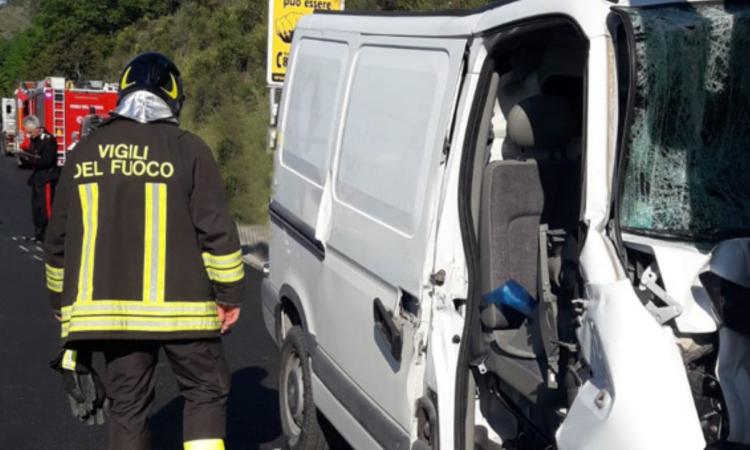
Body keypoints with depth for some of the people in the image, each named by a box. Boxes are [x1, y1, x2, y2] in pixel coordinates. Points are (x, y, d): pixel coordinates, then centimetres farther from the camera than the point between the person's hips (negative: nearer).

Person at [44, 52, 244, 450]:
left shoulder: (85, 153, 9)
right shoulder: (187, 150, -5)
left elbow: (58, 239, 13)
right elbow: (217, 230, -8)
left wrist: (63, 303, 23)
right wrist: (229, 293, 1)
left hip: (109, 307, 4)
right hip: (179, 306, -3)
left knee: (127, 405, 13)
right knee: (206, 392, 10)